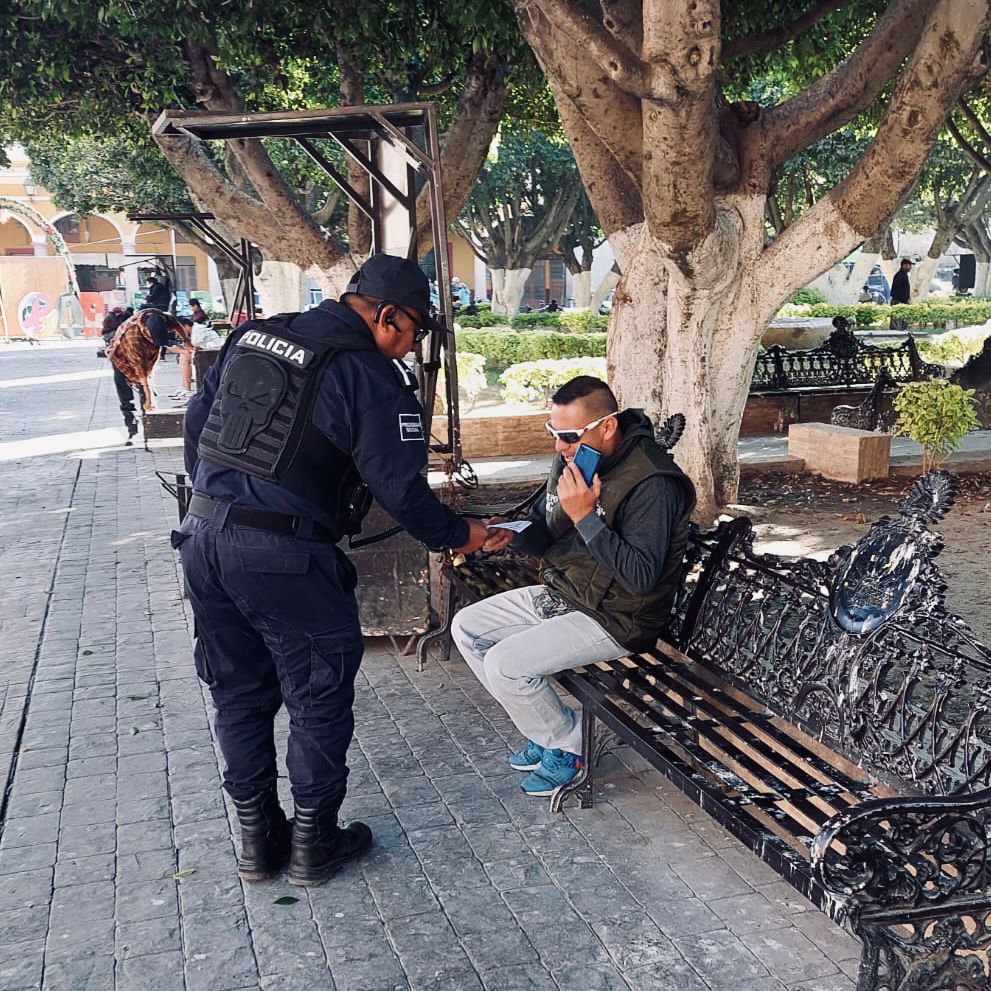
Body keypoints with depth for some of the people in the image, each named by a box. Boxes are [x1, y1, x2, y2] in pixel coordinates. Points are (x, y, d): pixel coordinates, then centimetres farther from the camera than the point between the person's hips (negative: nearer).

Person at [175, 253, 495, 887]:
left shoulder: (252, 336, 12)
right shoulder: (371, 376, -10)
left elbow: (198, 417, 18)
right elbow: (400, 488, -11)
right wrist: (459, 536, 5)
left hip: (203, 538, 7)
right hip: (284, 558, -7)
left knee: (239, 692, 18)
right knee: (319, 696, 11)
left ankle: (257, 837, 31)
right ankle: (314, 843, 23)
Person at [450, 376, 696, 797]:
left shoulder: (652, 483, -25)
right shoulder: (571, 460, 1)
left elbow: (641, 577, -30)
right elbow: (545, 535, 13)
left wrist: (586, 516, -33)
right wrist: (513, 534, -10)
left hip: (615, 617, -9)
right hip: (560, 593, 9)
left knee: (504, 663, -21)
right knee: (466, 627, 7)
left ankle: (566, 745, 5)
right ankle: (546, 729, 14)